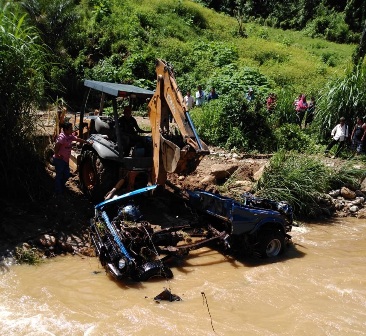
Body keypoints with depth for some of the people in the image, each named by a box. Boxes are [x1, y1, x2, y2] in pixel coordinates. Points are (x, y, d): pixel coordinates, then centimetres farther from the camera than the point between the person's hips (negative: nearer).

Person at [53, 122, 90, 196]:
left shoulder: (70, 136, 7)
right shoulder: (62, 137, -22)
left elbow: (78, 139, 19)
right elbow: (56, 146, -30)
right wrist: (57, 155, -23)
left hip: (65, 160, 9)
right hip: (59, 160, -9)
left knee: (67, 175, 16)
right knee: (59, 176, 2)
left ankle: (62, 187, 37)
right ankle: (58, 192, 13)